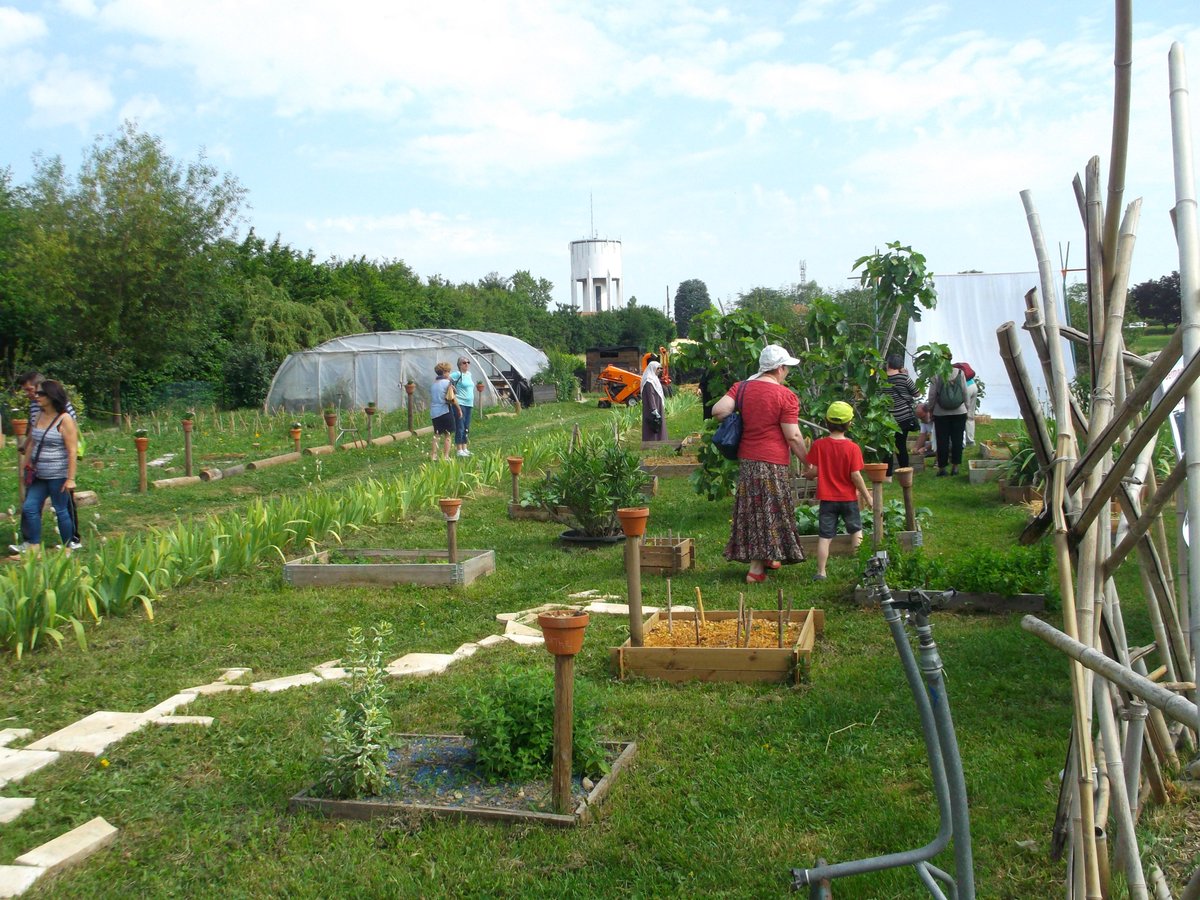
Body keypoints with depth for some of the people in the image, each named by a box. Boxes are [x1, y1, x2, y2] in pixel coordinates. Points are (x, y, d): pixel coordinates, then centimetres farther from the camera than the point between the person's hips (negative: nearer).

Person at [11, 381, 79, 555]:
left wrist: (70, 478, -19)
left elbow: (72, 451, -16)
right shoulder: (39, 416, 9)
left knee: (61, 510, 2)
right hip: (39, 475, 7)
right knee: (29, 508, 5)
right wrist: (25, 467, 16)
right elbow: (32, 443, 17)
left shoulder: (64, 419, -13)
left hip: (58, 475, -7)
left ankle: (68, 547, 15)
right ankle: (34, 545, 13)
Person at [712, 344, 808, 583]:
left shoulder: (741, 387, 4)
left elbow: (718, 410, -9)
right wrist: (807, 462, -1)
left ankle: (767, 557, 27)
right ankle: (756, 569, 4)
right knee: (769, 512, 3)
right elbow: (793, 436, -12)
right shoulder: (786, 396, -10)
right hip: (773, 462, -5)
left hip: (746, 459, 6)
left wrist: (739, 416, 11)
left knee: (753, 510, 15)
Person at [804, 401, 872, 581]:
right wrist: (867, 496, -2)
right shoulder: (852, 447, -11)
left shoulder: (818, 445, -8)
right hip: (849, 498, 0)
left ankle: (820, 572, 1)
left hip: (827, 499, 1)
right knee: (856, 530, 18)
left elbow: (809, 472, -9)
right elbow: (855, 475, -13)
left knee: (825, 536, 3)